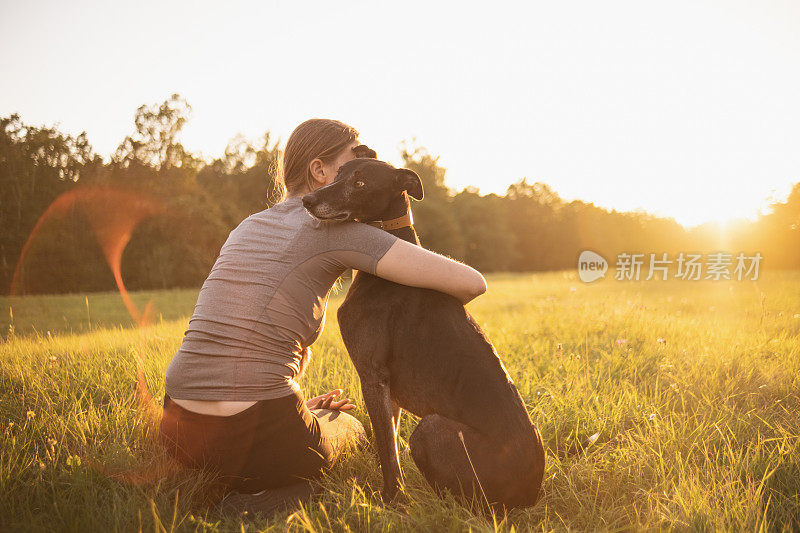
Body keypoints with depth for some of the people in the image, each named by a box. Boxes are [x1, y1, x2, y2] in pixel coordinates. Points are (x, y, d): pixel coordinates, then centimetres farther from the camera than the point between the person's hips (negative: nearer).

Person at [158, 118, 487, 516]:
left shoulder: (248, 227, 16)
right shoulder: (337, 229, -6)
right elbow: (471, 283, -9)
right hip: (253, 435, -8)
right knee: (348, 426, 28)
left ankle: (243, 485, 11)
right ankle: (265, 500, -1)